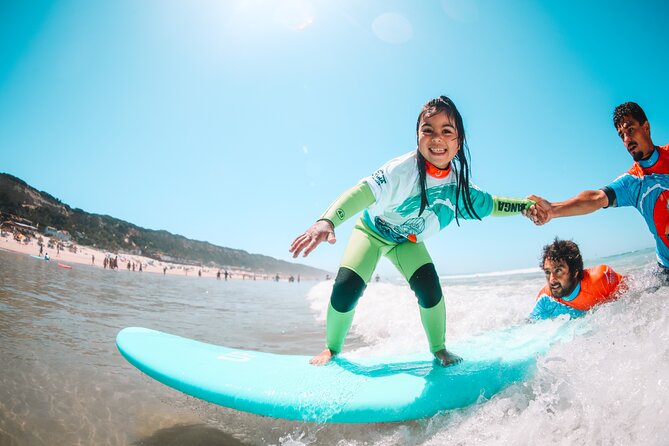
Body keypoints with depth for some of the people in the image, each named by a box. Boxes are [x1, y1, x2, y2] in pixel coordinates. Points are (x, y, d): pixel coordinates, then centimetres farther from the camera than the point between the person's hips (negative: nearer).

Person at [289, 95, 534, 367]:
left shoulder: (457, 184, -16)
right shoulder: (403, 169, -35)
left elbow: (488, 204, 4)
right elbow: (363, 192, -48)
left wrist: (524, 205, -3)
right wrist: (327, 221, -63)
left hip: (408, 241, 4)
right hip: (372, 230, -3)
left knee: (429, 286, -19)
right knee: (346, 286, -22)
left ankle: (439, 350, 7)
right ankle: (332, 349, 5)